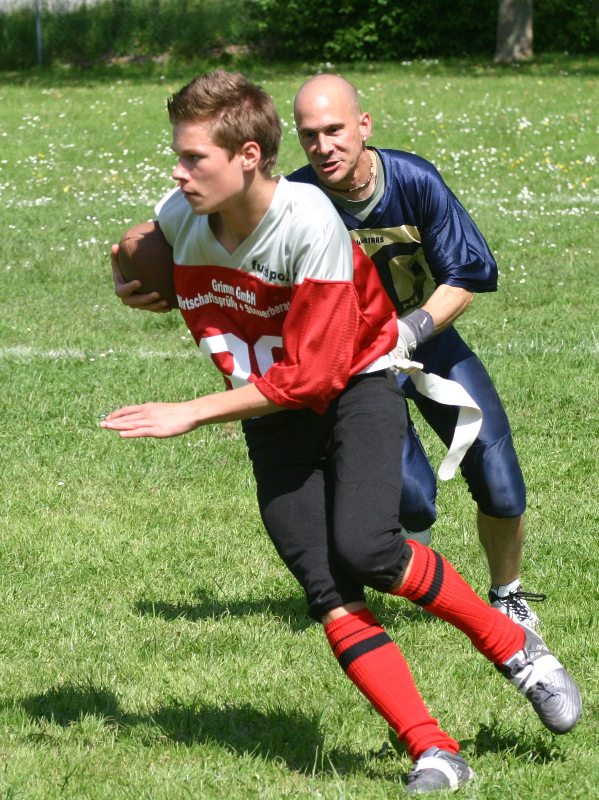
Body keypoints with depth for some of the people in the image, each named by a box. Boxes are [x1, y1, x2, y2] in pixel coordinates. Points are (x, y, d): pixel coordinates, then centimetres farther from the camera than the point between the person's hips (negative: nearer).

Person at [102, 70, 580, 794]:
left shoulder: (310, 222, -28)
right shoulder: (178, 217, -11)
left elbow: (311, 376, -26)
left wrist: (191, 414, -24)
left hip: (355, 384, -4)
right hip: (271, 410, 4)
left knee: (364, 549, -27)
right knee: (327, 592, -13)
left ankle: (515, 648, -3)